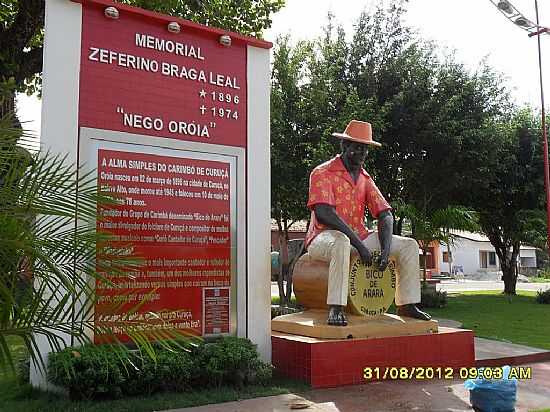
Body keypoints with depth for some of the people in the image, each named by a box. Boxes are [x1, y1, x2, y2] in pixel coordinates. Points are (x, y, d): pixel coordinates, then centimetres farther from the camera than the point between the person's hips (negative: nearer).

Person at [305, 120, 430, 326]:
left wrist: (385, 249, -14)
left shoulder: (365, 179, 13)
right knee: (341, 242, -42)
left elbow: (385, 215, 4)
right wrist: (359, 245, -26)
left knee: (409, 245, -3)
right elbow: (323, 213, -22)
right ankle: (336, 309, -38)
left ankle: (406, 304, 2)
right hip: (325, 236, -7)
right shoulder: (323, 173, -8)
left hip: (359, 237, 7)